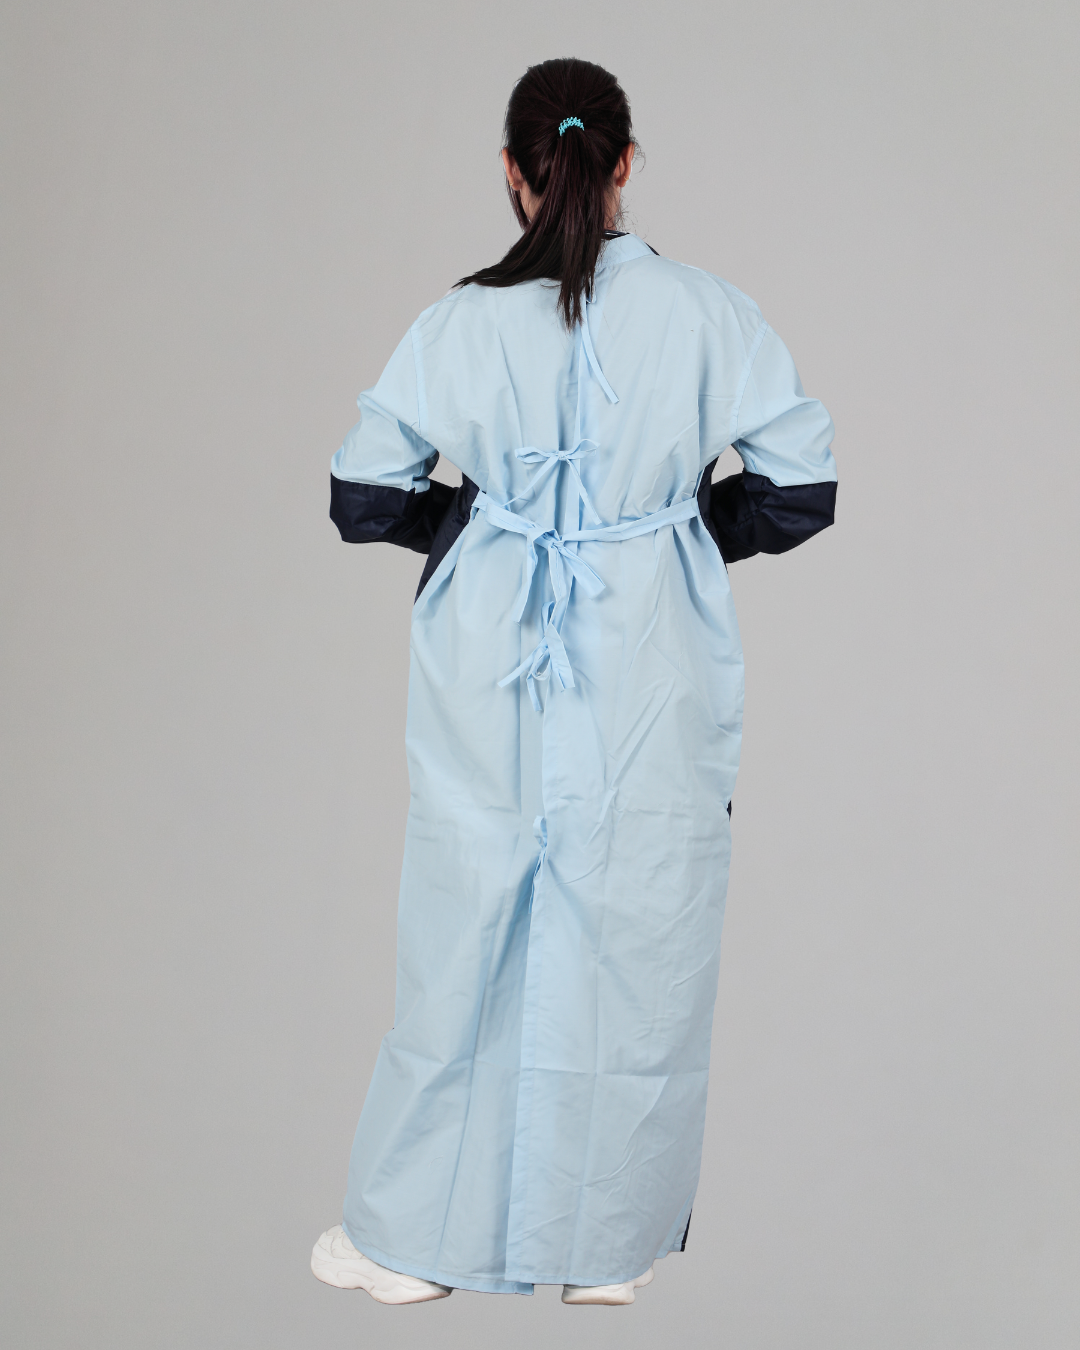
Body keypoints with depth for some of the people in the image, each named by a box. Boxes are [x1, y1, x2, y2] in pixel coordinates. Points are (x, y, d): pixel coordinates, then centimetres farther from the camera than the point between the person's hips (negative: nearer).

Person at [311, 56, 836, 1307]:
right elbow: (800, 490, -3)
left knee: (467, 936, 13)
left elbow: (362, 499, -3)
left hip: (494, 682, 0)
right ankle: (606, 1245, 26)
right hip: (652, 676, 0)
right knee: (636, 947, 12)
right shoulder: (706, 312, -6)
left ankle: (415, 1237, 27)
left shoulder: (462, 322, -7)